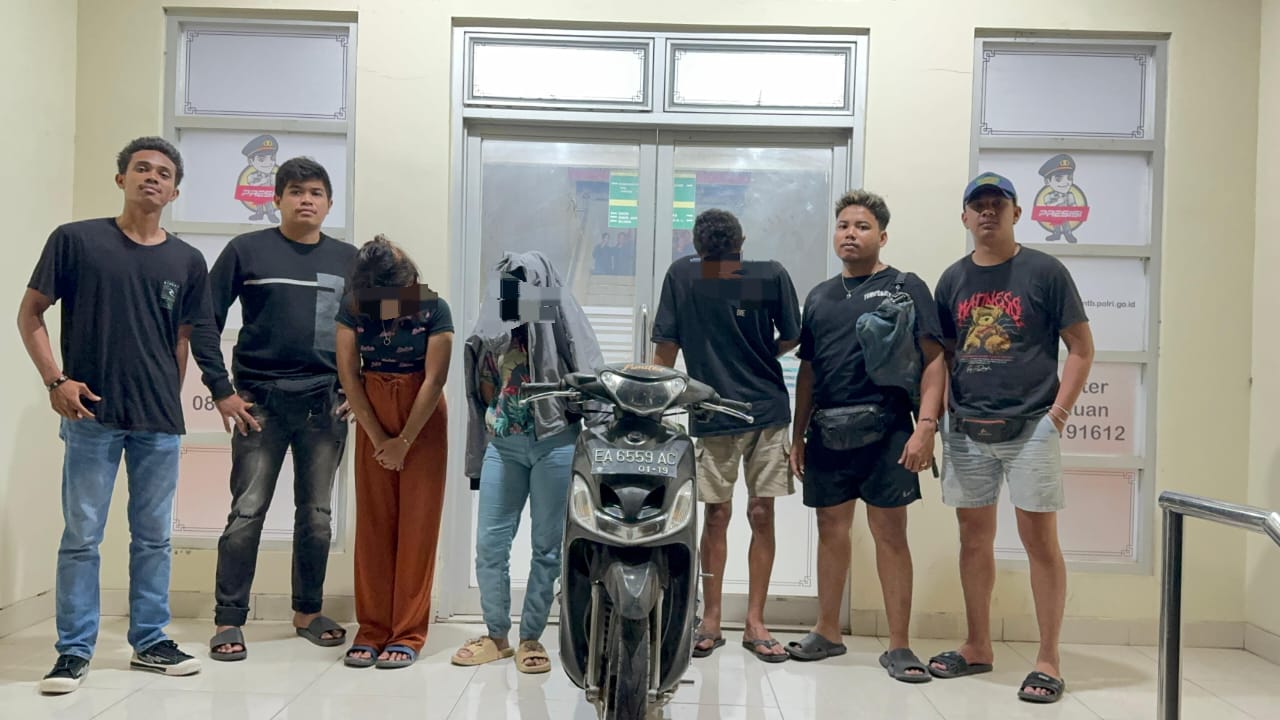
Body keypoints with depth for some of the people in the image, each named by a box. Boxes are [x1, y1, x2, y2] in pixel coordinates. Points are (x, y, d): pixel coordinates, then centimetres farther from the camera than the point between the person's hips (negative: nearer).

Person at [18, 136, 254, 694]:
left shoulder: (186, 262, 8)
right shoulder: (76, 240, 0)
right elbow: (31, 315, 2)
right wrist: (55, 379, -9)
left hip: (161, 422, 3)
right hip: (92, 416, -3)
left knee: (153, 537, 10)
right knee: (81, 537, 3)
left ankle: (150, 642, 22)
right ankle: (74, 650, 14)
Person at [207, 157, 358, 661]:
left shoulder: (349, 259, 9)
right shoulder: (247, 249, 2)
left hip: (326, 405, 3)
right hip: (261, 401, -2)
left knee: (316, 514, 9)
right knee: (246, 512, -3)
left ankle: (308, 611, 23)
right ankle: (228, 621, 7)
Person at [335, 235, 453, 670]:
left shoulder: (433, 309, -14)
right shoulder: (352, 309, -6)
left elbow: (435, 379, -13)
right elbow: (349, 375, -5)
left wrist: (404, 442, -11)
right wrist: (378, 438, -7)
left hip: (423, 421, -3)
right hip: (373, 419, 3)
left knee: (417, 524, -2)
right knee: (372, 524, 3)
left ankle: (409, 633, 5)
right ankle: (372, 629, 12)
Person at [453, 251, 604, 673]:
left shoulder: (558, 319, 0)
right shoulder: (491, 329, 13)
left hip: (555, 444, -4)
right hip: (503, 444, 4)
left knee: (546, 545, 4)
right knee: (490, 542, 3)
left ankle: (531, 638, 16)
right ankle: (497, 635, 18)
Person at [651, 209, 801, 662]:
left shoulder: (770, 276, -7)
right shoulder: (682, 276, -6)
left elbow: (790, 339, 4)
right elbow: (667, 349, 0)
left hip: (767, 410, 0)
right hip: (711, 416, 0)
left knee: (761, 515, 3)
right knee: (717, 516, 5)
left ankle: (755, 622, 12)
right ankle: (711, 620, 17)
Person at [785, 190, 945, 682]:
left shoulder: (905, 288, 3)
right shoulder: (819, 297, 17)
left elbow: (933, 361, -4)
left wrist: (926, 425, -15)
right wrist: (798, 435, 16)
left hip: (884, 430, -4)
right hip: (827, 432, 5)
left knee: (890, 534, -2)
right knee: (831, 529, 11)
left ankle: (898, 646, 6)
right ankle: (827, 632, 23)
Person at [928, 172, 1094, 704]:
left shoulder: (1044, 272, -1)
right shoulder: (952, 280, 10)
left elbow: (1081, 349, 0)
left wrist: (1058, 413, -8)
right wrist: (943, 408, 4)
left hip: (1029, 427, -4)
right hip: (967, 430, 4)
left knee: (1039, 539, -1)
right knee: (974, 536, 10)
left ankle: (1048, 660, 8)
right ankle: (978, 646, 23)